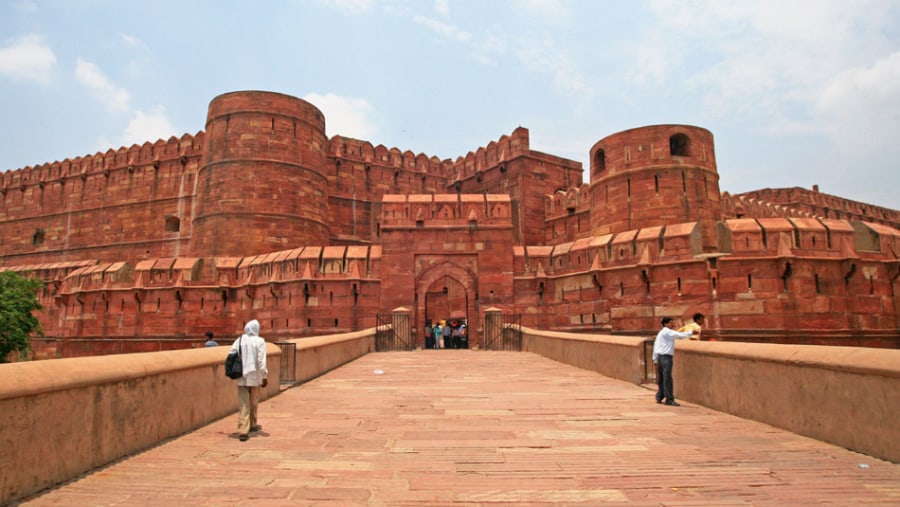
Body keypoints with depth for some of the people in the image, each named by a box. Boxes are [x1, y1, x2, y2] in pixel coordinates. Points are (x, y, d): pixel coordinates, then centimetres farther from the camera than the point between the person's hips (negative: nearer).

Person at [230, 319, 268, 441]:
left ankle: (243, 431, -4)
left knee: (244, 404, 6)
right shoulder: (259, 341, -9)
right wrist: (265, 376, -6)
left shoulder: (238, 340, 2)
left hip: (241, 377, 2)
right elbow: (261, 361, -13)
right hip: (254, 376, -2)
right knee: (253, 402, 17)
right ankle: (252, 425, 34)